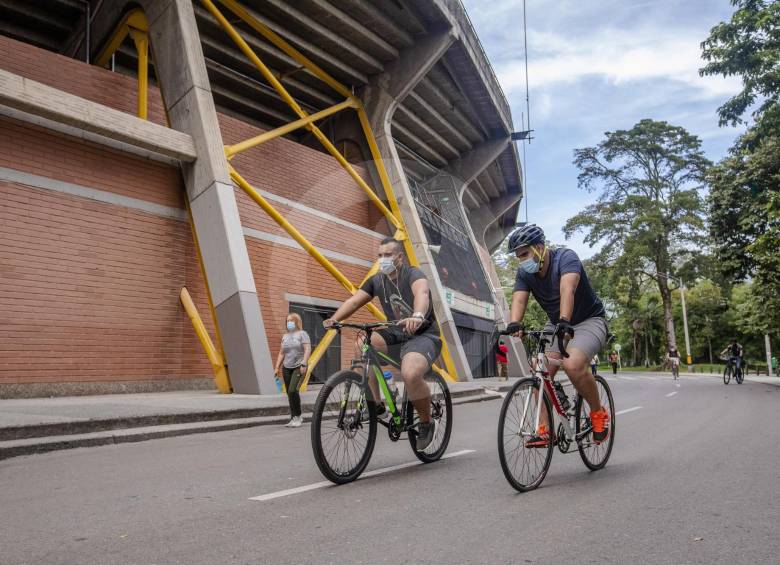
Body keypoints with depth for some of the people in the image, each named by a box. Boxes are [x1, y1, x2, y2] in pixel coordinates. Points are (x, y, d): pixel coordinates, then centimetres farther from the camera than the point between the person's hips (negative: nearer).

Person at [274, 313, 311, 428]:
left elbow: (307, 349, -10)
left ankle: (297, 416, -5)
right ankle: (294, 418, 13)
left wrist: (303, 364, -19)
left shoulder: (302, 334, 0)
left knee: (293, 391, -18)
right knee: (290, 393, 4)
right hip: (286, 368, 6)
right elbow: (281, 353, 19)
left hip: (298, 367, -5)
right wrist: (277, 367, 12)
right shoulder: (285, 336, 17)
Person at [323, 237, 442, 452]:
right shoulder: (377, 281, 4)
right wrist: (334, 319, -27)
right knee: (361, 345, -20)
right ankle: (375, 403, -7)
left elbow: (421, 293, -36)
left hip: (424, 335, -6)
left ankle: (426, 423, -4)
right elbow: (354, 301, -7)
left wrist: (418, 316, -58)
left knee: (410, 374, -34)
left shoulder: (413, 274, -13)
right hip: (397, 334, 6)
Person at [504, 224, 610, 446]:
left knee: (573, 365, -30)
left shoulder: (565, 257, -23)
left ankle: (598, 413, -4)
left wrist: (565, 321, -56)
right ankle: (544, 430, -2)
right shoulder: (524, 273, -6)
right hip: (557, 325, 6)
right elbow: (519, 300, -21)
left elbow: (567, 289, -40)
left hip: (589, 321, -6)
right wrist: (514, 324, -43)